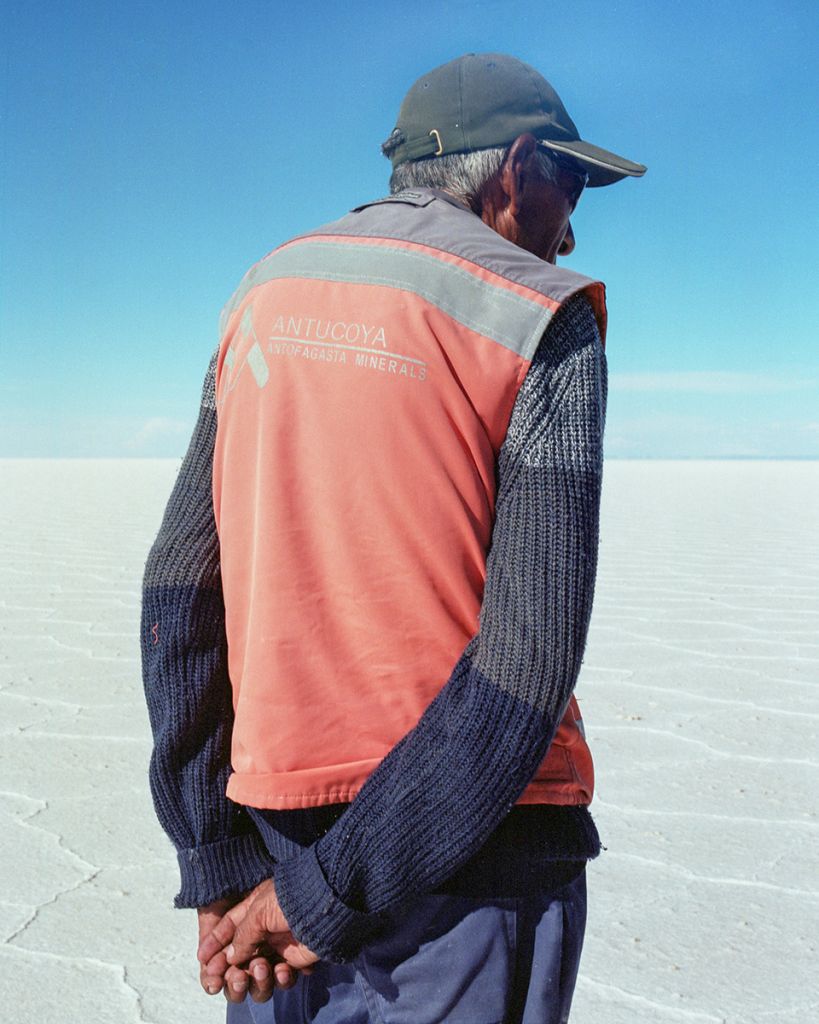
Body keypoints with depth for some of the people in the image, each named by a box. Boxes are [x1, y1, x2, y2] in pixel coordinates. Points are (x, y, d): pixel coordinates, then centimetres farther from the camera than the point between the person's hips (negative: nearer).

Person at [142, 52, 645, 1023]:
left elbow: (178, 588, 1)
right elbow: (531, 660, -18)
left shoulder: (262, 295, 7)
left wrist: (217, 866, 1)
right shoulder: (539, 320, -8)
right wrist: (326, 895, -11)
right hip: (471, 850, -4)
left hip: (275, 818, 5)